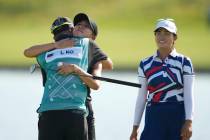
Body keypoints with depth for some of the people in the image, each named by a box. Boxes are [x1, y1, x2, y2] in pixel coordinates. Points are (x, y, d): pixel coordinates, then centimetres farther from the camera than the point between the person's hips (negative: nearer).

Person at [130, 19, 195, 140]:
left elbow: (188, 95, -4)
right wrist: (135, 127, 8)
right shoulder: (145, 64, 8)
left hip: (178, 116, -1)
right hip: (154, 116, 1)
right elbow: (142, 97, 11)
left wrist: (188, 122, -15)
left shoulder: (184, 62, 2)